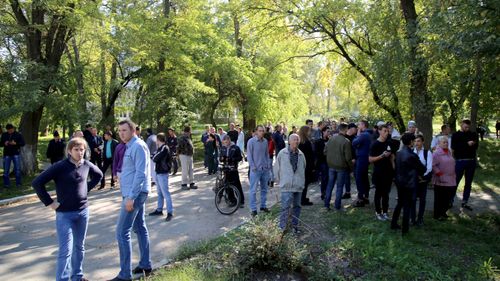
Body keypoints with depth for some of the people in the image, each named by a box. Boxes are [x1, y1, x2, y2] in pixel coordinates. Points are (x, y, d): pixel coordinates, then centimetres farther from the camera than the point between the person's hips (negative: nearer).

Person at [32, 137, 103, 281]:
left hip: (83, 212, 5)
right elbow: (37, 183, -15)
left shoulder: (87, 165, -1)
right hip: (65, 214, -5)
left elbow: (98, 175, 19)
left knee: (79, 246, 17)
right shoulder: (60, 166, -14)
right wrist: (49, 202, -13)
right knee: (66, 250, -5)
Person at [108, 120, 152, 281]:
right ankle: (145, 265, 27)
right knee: (140, 228, 16)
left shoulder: (138, 146, -16)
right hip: (135, 193, 11)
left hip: (135, 194, -11)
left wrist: (131, 197, -25)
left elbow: (141, 174, -23)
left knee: (122, 232, -8)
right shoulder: (130, 146, 15)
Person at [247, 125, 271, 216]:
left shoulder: (265, 141, 5)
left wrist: (268, 165, 6)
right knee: (253, 190, -2)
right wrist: (253, 167, -11)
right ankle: (253, 209, 5)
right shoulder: (251, 141, -8)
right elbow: (249, 155, -7)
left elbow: (267, 154, 13)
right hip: (255, 169, -5)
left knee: (264, 188, 14)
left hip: (265, 169, 5)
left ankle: (263, 205, 27)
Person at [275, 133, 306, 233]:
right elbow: (277, 168, 3)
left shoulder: (301, 155, 5)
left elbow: (303, 169, 15)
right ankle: (282, 228, 2)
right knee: (285, 207, -7)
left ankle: (295, 226, 26)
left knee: (297, 206, 13)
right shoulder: (282, 153, -5)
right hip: (287, 186, -4)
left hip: (298, 186, 4)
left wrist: (302, 182, 14)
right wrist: (280, 181, 6)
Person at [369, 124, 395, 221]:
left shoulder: (389, 143, 6)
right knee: (378, 193, 5)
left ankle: (385, 212, 22)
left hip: (388, 172, 5)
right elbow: (370, 159, -13)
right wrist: (382, 156, -22)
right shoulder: (375, 144, -10)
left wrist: (393, 167, 9)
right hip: (378, 173, -5)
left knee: (386, 193, 12)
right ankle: (378, 213, 16)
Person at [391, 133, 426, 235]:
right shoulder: (411, 155, -21)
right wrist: (420, 173, 14)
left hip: (399, 182, 7)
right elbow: (422, 168, -10)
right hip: (409, 183, -7)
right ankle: (405, 229, 13)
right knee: (407, 206, 4)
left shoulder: (398, 153, 1)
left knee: (400, 203, 20)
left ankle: (394, 223, 28)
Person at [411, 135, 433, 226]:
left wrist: (421, 176, -16)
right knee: (412, 199, 2)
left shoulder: (427, 153, -4)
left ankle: (420, 218, 20)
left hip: (423, 179, 0)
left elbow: (429, 167, -9)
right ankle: (413, 218, 12)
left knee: (422, 199, 9)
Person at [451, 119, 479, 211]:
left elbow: (476, 145, -3)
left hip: (472, 161, 4)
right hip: (460, 161, -4)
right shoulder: (456, 135, 0)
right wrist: (467, 144, -15)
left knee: (468, 183, 10)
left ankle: (465, 202, 20)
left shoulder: (473, 134, 10)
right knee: (455, 182, -2)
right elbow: (454, 147, -14)